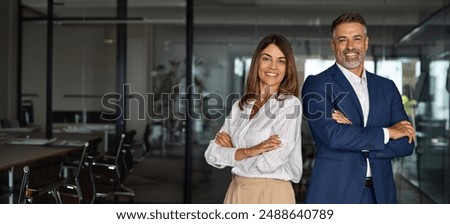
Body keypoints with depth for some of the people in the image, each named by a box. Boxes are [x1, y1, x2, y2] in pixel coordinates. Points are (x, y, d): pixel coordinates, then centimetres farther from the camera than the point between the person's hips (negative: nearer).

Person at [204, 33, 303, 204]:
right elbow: (212, 155, -2)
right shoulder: (240, 105, 4)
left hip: (271, 194, -5)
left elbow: (268, 163, -20)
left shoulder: (290, 104, -11)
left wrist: (232, 150, -5)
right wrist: (249, 151, -18)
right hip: (236, 192, 5)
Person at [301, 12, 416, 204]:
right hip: (334, 194, -4)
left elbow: (406, 144, 4)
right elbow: (332, 136, -17)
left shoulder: (387, 87, 11)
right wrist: (387, 133, -6)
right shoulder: (316, 85, -3)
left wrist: (354, 136, -11)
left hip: (379, 193, 4)